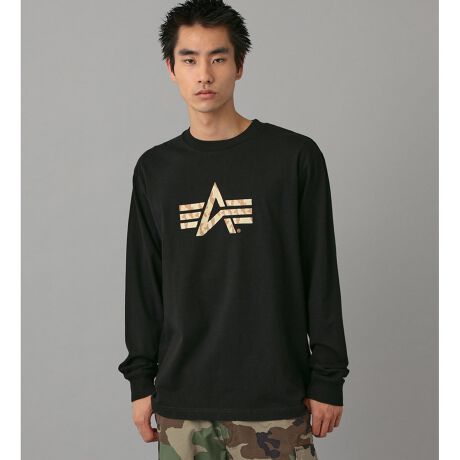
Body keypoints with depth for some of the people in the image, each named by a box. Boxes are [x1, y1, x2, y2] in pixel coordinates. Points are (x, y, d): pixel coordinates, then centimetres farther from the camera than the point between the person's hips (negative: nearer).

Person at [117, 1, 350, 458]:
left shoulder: (295, 157, -2)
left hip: (275, 400, -2)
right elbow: (143, 283, 10)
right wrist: (141, 380, 8)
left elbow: (321, 276, -1)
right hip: (181, 401, 3)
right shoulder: (154, 169, 7)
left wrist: (328, 381, -1)